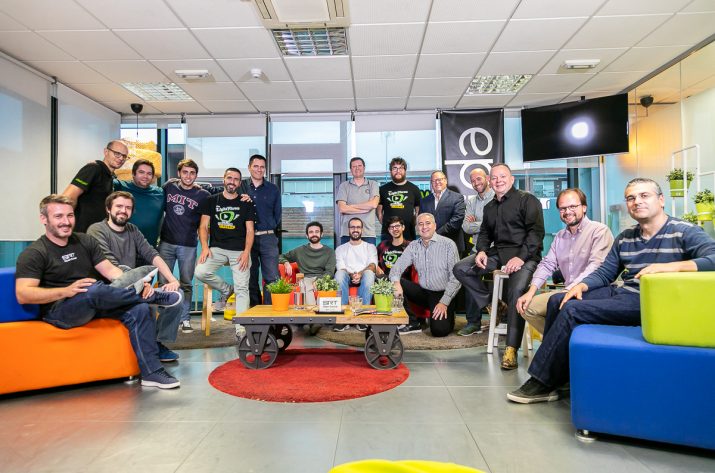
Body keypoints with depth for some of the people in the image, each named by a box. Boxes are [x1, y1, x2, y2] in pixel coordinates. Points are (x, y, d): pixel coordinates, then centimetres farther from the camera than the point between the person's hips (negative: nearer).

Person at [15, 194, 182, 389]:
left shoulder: (85, 241, 13)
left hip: (96, 304, 6)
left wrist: (136, 285, -14)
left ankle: (152, 372, -19)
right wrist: (65, 291, -27)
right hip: (59, 311, -5)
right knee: (94, 290, -37)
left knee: (139, 309, -21)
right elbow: (23, 295, -13)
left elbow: (109, 270, 5)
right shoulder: (33, 254, -3)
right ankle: (155, 296, -15)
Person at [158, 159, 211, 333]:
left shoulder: (203, 195, -1)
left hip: (188, 246, -2)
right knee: (163, 282, 4)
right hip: (166, 243, 2)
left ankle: (185, 319, 14)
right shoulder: (168, 187, 6)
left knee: (186, 284, 5)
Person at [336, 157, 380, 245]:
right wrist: (366, 209, -5)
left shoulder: (373, 184, 10)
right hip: (347, 233, 0)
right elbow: (342, 208, -4)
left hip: (368, 233, 0)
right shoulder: (344, 186, 9)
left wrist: (351, 206, -4)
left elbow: (373, 204, -6)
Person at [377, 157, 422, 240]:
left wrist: (414, 222, 2)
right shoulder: (383, 189, 11)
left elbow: (418, 209, 13)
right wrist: (383, 222, 4)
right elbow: (379, 209, 16)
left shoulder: (414, 189, 10)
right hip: (387, 233, 1)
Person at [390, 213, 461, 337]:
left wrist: (444, 302, -18)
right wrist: (396, 283, -24)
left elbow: (455, 278, -11)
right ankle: (412, 323, -5)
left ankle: (447, 315, 13)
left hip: (443, 294, -4)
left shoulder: (448, 244, -8)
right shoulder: (413, 246, 5)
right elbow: (397, 266, -1)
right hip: (423, 292, 4)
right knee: (393, 283, -17)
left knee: (439, 330, -24)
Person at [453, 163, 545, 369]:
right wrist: (481, 251, -1)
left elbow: (536, 231, -9)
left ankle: (511, 349, -27)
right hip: (497, 253, 7)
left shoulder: (527, 200, 0)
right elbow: (485, 233, 23)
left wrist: (521, 257, -22)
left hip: (524, 254, -7)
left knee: (517, 290, -32)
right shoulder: (489, 207, 22)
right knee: (460, 269, -9)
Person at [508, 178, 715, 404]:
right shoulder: (625, 238, 15)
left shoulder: (685, 232, -5)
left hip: (650, 301, -8)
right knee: (557, 301, 0)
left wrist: (671, 266, -36)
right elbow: (604, 272, 16)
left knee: (573, 310, -22)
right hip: (620, 291, 8)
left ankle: (542, 384, -12)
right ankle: (553, 369, 5)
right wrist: (582, 285, -4)